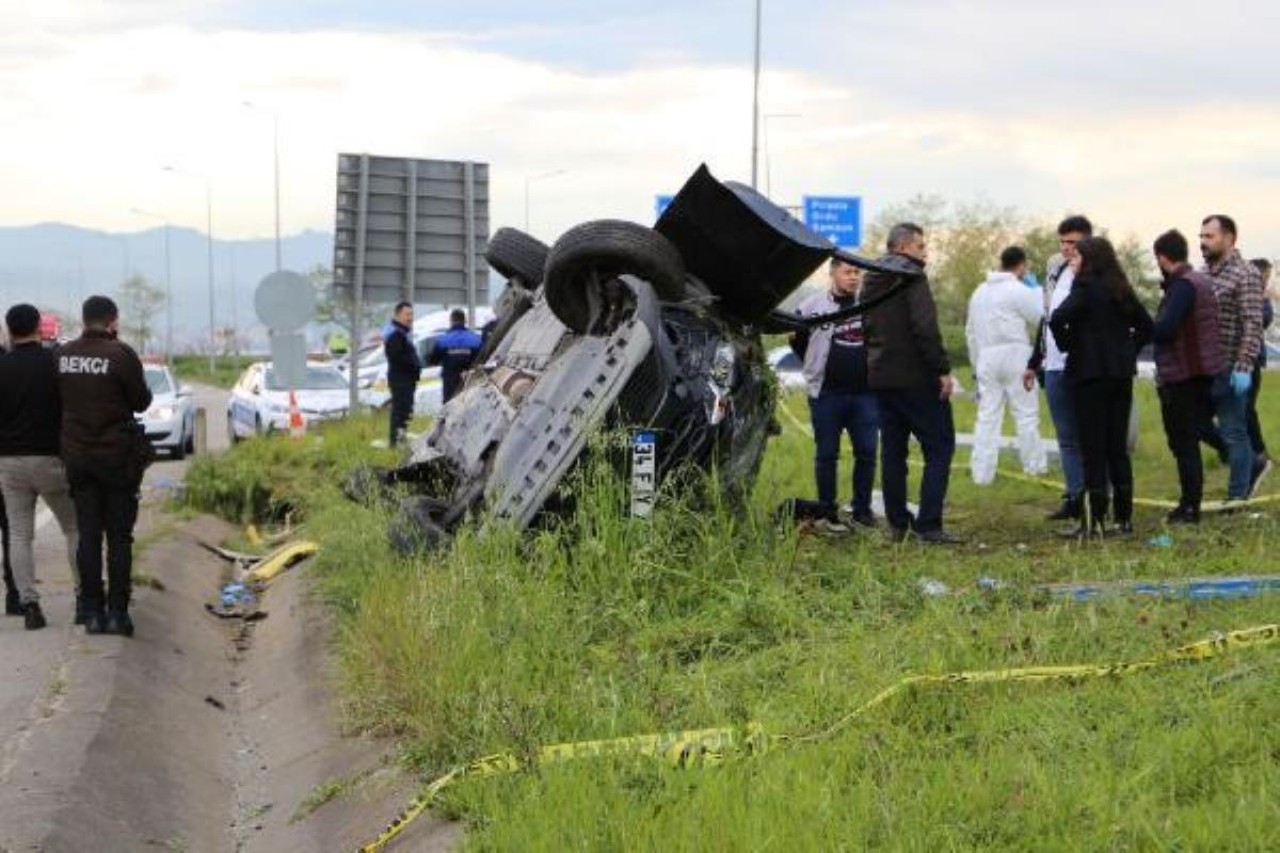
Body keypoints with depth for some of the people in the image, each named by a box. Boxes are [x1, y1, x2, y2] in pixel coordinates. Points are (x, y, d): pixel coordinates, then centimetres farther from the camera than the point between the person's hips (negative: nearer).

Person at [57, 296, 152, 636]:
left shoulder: (64, 354, 2)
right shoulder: (121, 354, -13)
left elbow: (61, 399, 11)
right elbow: (141, 402, -5)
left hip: (77, 455, 4)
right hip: (117, 455, -4)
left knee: (88, 536, 9)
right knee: (119, 536, 4)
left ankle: (92, 613, 10)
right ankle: (117, 613, 2)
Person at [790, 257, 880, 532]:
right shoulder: (814, 306, -3)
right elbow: (797, 340, 5)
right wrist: (818, 368, 10)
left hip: (866, 393, 2)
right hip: (827, 395, -2)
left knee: (867, 453, 4)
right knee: (827, 455, 4)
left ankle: (862, 509, 15)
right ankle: (827, 513, 11)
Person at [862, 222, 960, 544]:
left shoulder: (872, 282, 15)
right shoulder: (912, 277, -11)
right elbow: (925, 328, -20)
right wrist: (943, 369, -17)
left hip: (880, 377, 8)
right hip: (916, 378, -8)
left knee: (893, 449, 12)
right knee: (940, 446, -4)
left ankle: (897, 523, 14)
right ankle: (928, 524, -11)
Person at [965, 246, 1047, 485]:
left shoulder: (980, 291, 14)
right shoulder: (1019, 291, -9)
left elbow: (971, 331, 16)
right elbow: (1041, 317, -3)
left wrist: (976, 363, 22)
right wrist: (1037, 290, 10)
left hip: (987, 357, 5)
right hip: (1014, 355, -5)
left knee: (987, 416, 5)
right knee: (1026, 413, 6)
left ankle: (981, 472, 1)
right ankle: (1034, 465, 12)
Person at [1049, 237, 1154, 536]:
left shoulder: (1085, 288, -11)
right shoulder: (1121, 290, 10)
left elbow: (1058, 319, -25)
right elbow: (1146, 325, 17)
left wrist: (1067, 345, -10)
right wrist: (1129, 350, 15)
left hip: (1090, 373, -7)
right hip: (1121, 374, 7)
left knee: (1093, 447, -3)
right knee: (1118, 447, 11)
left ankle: (1094, 519, -4)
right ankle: (1124, 517, 13)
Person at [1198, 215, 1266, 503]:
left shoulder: (1246, 275, -11)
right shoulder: (1203, 273, 12)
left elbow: (1253, 325, -16)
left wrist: (1244, 368, -22)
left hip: (1230, 369, -8)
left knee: (1234, 432, 0)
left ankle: (1237, 496, 11)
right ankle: (1251, 465, 29)